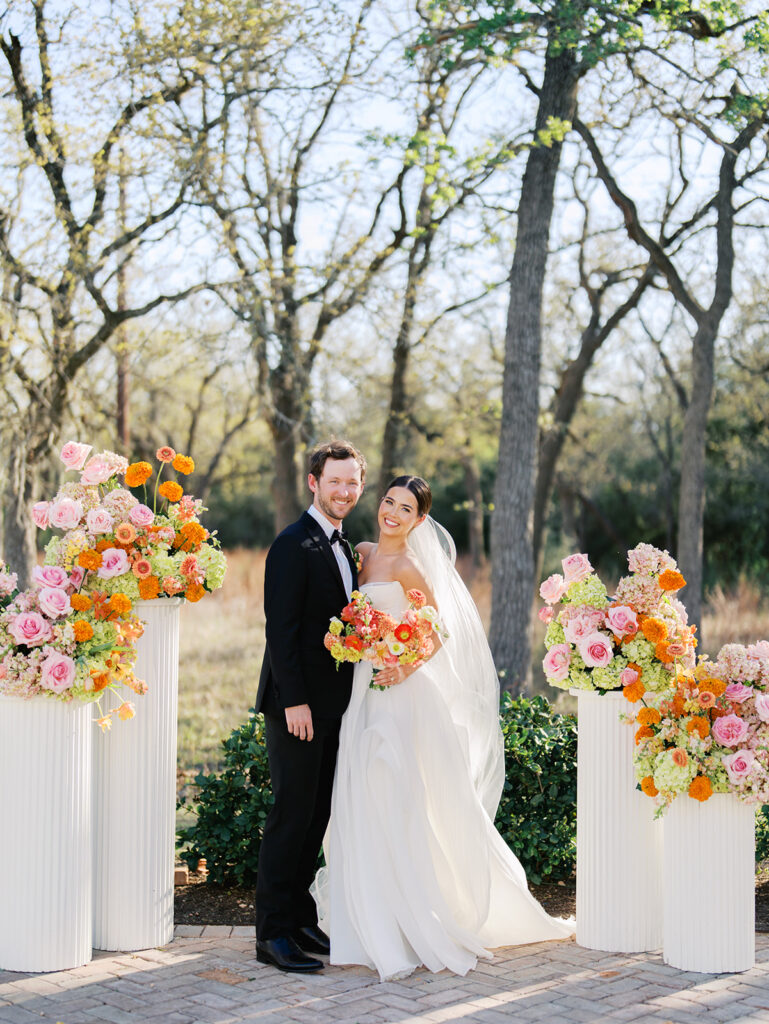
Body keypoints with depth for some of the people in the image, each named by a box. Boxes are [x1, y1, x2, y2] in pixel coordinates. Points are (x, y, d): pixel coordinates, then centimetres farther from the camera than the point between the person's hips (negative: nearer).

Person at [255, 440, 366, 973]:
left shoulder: (344, 547, 16)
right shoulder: (294, 545, -12)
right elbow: (281, 629, -17)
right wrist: (294, 701, -21)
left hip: (332, 704, 9)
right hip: (298, 702, -9)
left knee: (317, 815, 12)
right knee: (293, 813, -6)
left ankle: (301, 917, 21)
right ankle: (274, 933, 0)